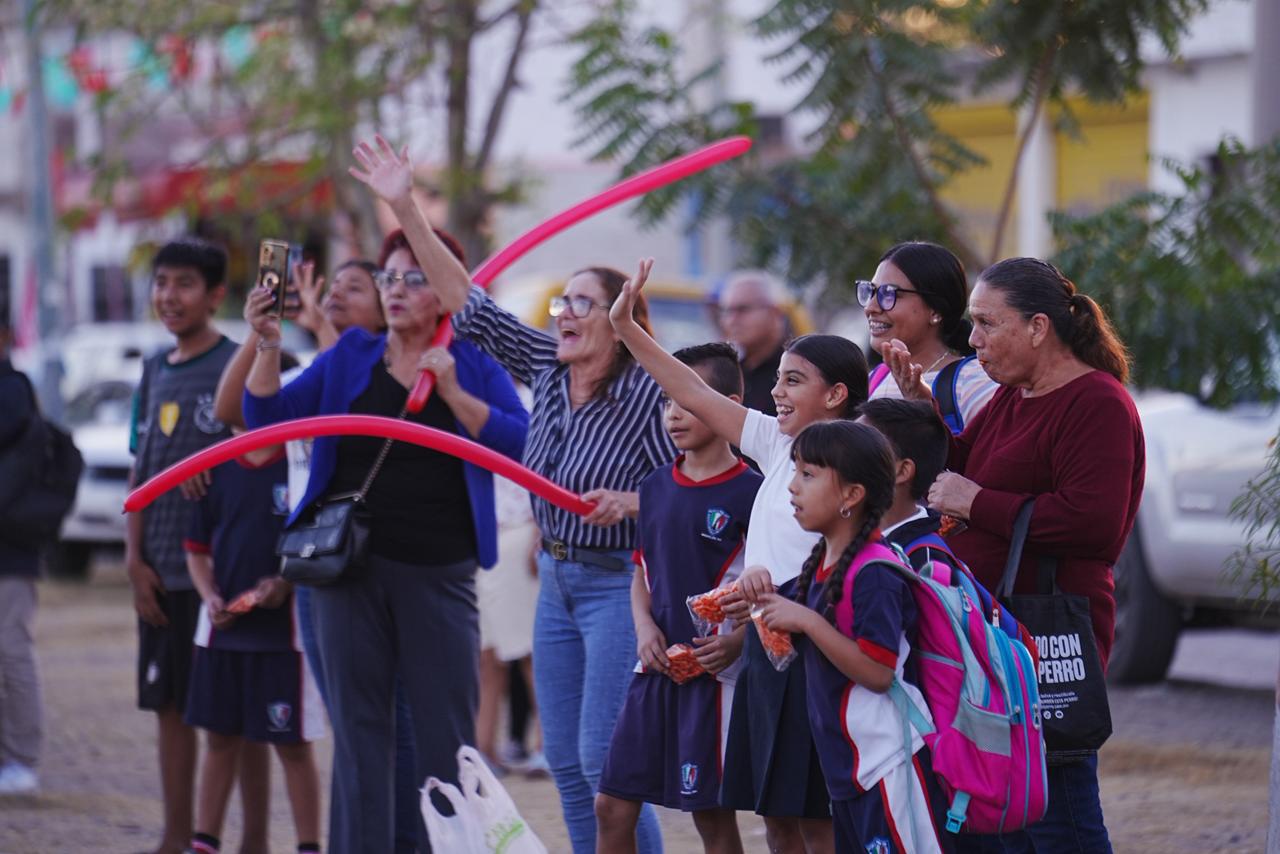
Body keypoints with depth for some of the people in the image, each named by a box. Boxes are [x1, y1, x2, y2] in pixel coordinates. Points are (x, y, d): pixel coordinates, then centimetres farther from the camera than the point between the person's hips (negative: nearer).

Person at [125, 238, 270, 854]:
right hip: (163, 569, 6)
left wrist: (209, 467, -25)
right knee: (169, 704, 10)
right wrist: (135, 558, 6)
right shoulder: (155, 370, 13)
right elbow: (140, 471, 15)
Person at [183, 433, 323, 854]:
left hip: (285, 628, -4)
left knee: (293, 744, 1)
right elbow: (197, 547, 14)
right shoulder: (218, 469, 7)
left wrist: (286, 583, -19)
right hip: (223, 628, 4)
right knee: (219, 739, 12)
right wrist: (209, 597, -2)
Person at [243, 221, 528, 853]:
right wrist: (267, 348, -12)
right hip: (352, 565, 2)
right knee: (358, 729, 5)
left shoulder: (474, 366, 5)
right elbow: (267, 418, 2)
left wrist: (453, 393, -15)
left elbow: (523, 445, -9)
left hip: (438, 572, -2)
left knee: (445, 732, -2)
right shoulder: (349, 358, 9)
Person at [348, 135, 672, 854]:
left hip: (619, 582, -7)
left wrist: (629, 502, -28)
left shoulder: (648, 395, -15)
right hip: (556, 579, 8)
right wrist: (406, 209, -1)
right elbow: (469, 302, 3)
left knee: (605, 761, -11)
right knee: (565, 760, 9)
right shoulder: (547, 370, 4)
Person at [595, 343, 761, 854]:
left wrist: (739, 641, -20)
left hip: (715, 670, -6)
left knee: (713, 813, 1)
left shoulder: (749, 492, -9)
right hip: (657, 667, 6)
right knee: (613, 805, 5)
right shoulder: (657, 487, 11)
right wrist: (645, 626, 0)